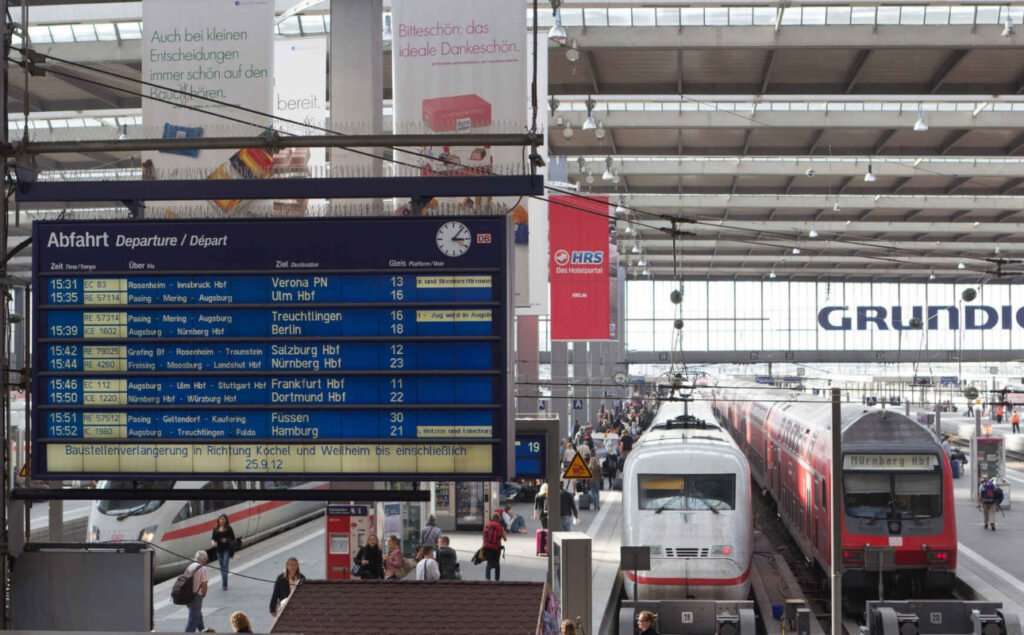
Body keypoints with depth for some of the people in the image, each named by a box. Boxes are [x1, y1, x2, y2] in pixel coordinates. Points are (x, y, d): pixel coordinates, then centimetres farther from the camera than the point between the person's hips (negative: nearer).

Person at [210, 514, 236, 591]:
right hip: (219, 549, 4)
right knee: (221, 566, 13)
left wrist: (227, 540, -19)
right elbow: (213, 538, 10)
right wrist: (213, 542, -12)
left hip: (227, 549, -4)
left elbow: (233, 538, 0)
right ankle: (224, 583, 25)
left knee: (225, 566, -12)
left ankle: (224, 584, -12)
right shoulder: (216, 529, 5)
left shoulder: (229, 529, -4)